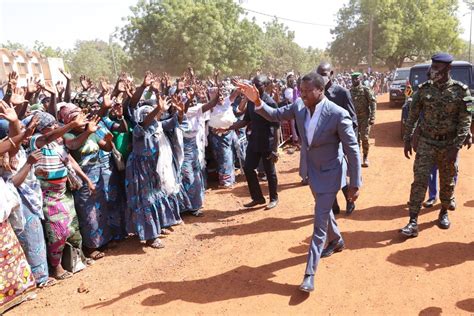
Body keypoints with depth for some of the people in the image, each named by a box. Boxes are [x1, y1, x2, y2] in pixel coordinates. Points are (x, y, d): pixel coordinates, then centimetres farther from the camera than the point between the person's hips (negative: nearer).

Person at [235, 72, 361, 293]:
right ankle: (336, 241, 55)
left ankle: (309, 275, 1)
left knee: (319, 223, -6)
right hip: (312, 171, 6)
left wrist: (355, 184, -18)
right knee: (324, 210, 27)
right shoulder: (299, 107, -11)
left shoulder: (338, 114, -27)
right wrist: (257, 101, -18)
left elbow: (352, 150, -20)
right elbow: (275, 115, 2)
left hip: (330, 173, -6)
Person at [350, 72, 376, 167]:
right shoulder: (350, 91, 5)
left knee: (364, 137, -5)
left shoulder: (365, 89, -7)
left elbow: (373, 102, -10)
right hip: (354, 118, 4)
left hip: (365, 117, -4)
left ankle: (365, 157, 9)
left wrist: (372, 117, -17)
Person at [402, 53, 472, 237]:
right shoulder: (423, 89, -2)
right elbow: (412, 117, 4)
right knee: (420, 180, -6)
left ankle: (444, 212, 35)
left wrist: (456, 146, -16)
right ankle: (413, 221, -4)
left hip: (449, 144, 0)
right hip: (426, 142, 0)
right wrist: (407, 140, 2)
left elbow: (465, 121, -8)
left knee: (447, 182, 13)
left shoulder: (461, 91, -7)